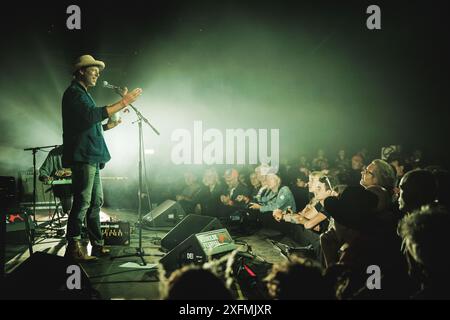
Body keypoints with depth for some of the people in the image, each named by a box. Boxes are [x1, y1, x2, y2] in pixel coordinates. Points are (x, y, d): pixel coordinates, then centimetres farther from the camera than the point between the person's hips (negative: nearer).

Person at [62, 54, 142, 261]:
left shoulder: (83, 94, 26)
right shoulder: (74, 93, -6)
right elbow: (92, 115, -24)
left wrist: (106, 126, 11)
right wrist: (122, 103, -24)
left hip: (92, 157, 11)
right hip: (82, 156, -10)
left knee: (96, 202, 10)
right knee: (82, 202, -10)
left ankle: (97, 245, 15)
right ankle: (73, 247, -5)